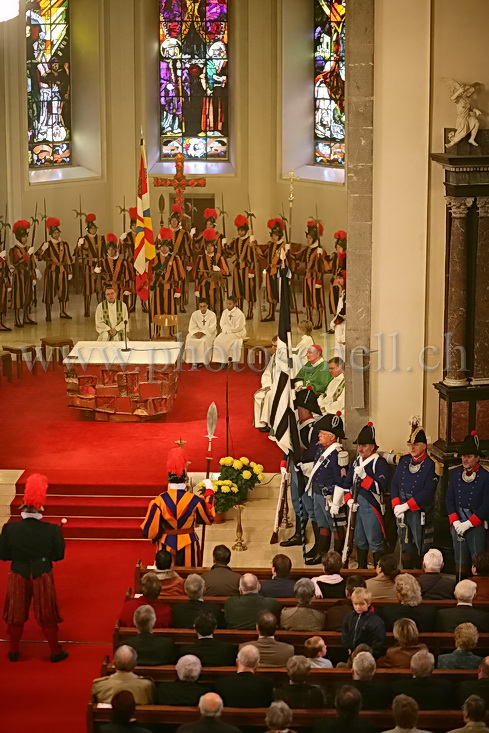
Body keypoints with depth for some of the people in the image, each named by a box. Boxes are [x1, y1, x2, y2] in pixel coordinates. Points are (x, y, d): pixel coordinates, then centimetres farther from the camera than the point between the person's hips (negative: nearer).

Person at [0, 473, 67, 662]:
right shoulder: (51, 530, -17)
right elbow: (58, 556, -9)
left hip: (18, 577, 1)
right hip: (42, 576, -1)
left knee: (16, 614, 17)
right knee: (47, 615, 13)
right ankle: (55, 652, 22)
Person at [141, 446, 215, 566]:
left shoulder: (159, 501, -17)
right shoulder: (195, 500, -15)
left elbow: (149, 530, -14)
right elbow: (209, 518, 4)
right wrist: (209, 491, 13)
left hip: (167, 546, 0)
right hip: (188, 547, 0)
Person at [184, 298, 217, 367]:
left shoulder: (212, 314, -7)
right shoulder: (195, 314, 2)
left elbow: (212, 328, -13)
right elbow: (192, 327, -1)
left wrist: (202, 333, -25)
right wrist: (196, 333, -22)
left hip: (209, 333, -3)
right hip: (197, 332, 4)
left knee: (204, 340, -35)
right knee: (189, 338, -25)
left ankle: (202, 361, -26)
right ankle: (193, 360, -20)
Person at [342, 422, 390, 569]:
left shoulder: (380, 463, -10)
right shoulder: (356, 461, 12)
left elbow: (380, 487, -18)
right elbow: (347, 482, 14)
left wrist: (364, 476, -23)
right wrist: (349, 500, 0)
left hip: (371, 506, -7)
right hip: (356, 505, 7)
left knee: (375, 541, -1)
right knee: (359, 540, 18)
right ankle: (361, 568, 31)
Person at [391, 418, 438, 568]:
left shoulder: (431, 465, -10)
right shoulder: (403, 460, 8)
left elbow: (428, 493, -16)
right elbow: (394, 484, 7)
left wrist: (406, 506, -17)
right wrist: (396, 505, -8)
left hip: (421, 514, -5)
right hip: (402, 512, 5)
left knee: (421, 549, 1)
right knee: (406, 547, 12)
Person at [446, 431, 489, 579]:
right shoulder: (455, 473, 6)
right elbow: (449, 499, 7)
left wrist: (468, 523, -13)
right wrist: (455, 522, -5)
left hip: (477, 524, -4)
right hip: (458, 523, 4)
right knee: (460, 560, 9)